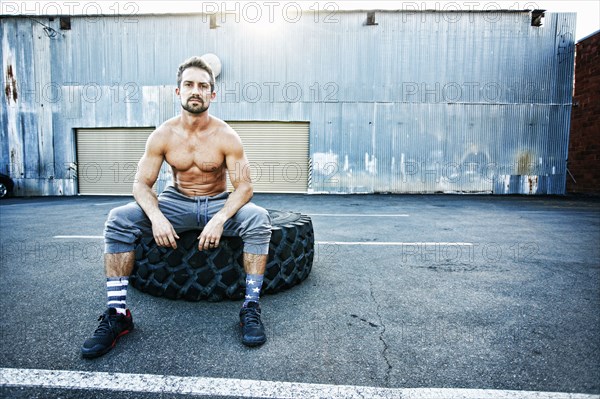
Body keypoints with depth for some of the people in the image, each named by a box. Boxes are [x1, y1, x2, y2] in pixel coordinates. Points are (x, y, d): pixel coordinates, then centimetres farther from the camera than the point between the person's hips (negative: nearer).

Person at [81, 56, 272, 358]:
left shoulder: (226, 136, -12)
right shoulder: (162, 135, -6)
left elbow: (244, 186, -15)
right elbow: (141, 182, -6)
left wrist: (220, 220, -33)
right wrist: (156, 217, -27)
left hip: (218, 203, -1)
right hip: (177, 202, 2)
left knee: (258, 219, -32)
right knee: (119, 219, -20)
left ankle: (251, 307, -22)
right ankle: (117, 313, -13)